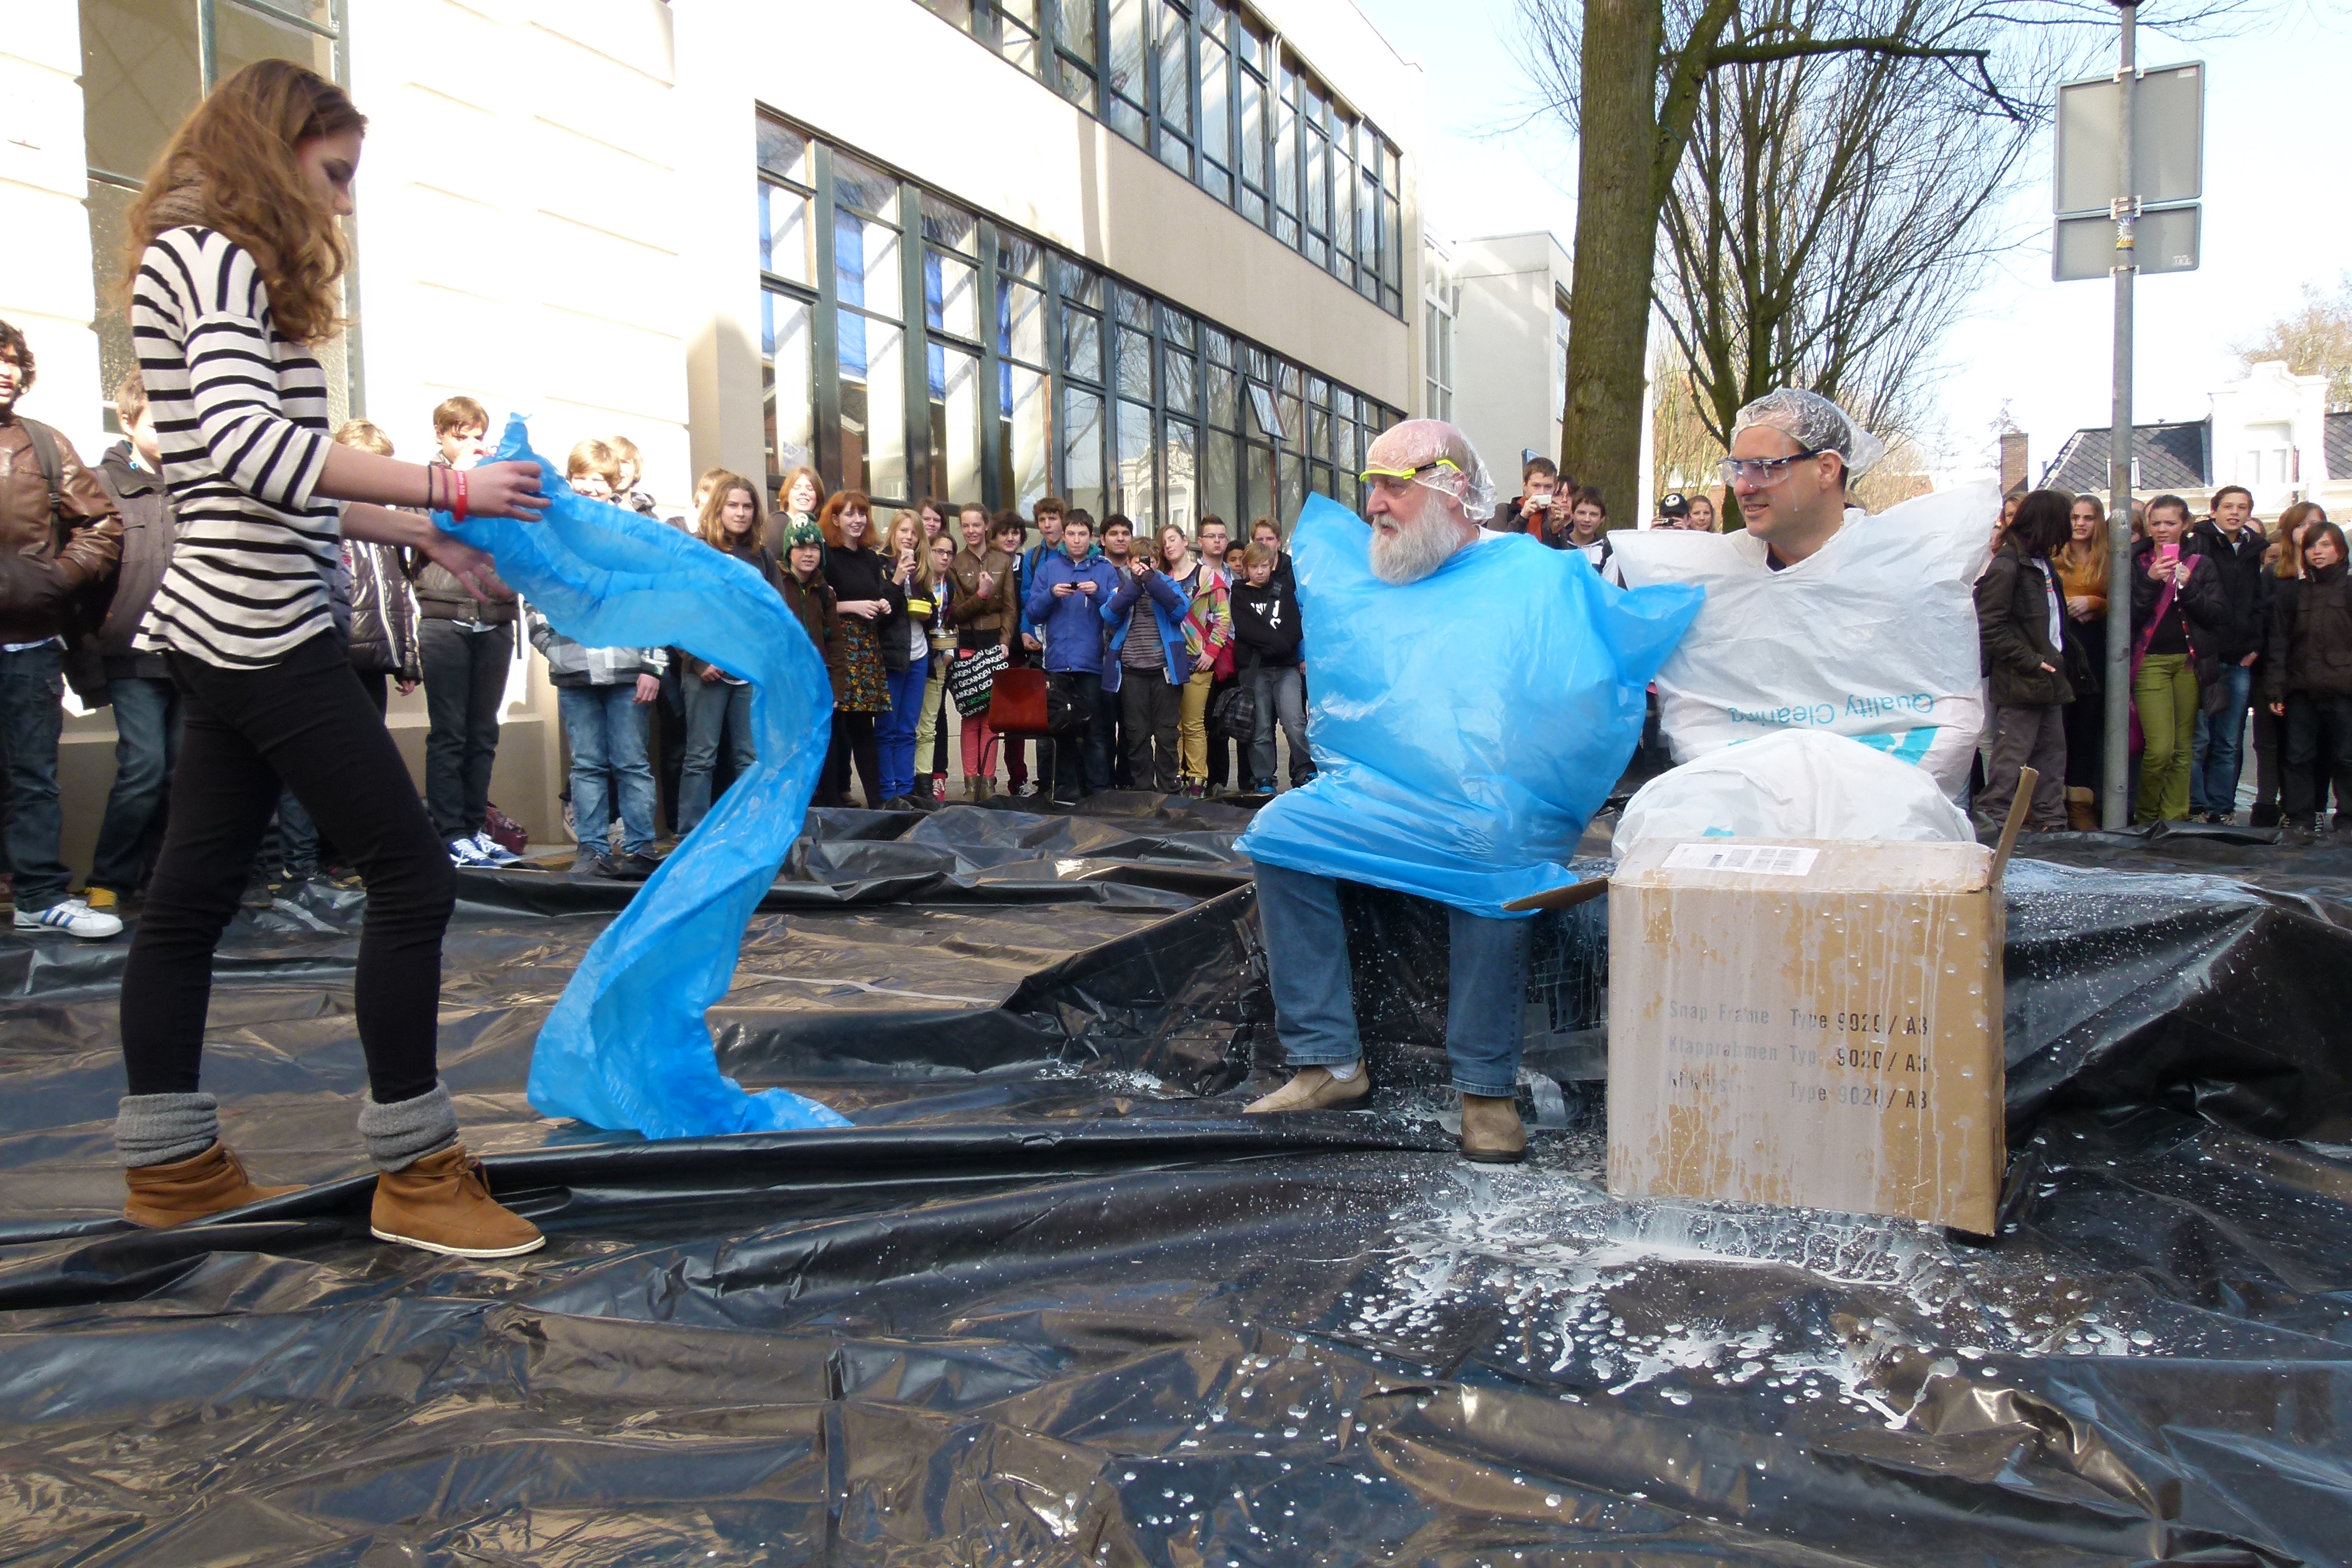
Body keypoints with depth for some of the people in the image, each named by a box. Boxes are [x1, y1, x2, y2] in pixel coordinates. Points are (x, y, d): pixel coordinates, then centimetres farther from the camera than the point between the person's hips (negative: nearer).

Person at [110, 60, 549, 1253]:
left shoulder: (219, 269, 20)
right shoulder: (209, 256, -9)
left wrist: (429, 542, 14)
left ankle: (169, 1166, 22)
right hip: (262, 632, -10)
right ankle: (414, 1174, 0)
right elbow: (243, 441, -25)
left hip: (225, 634, 10)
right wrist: (446, 489, -24)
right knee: (411, 874, -8)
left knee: (193, 890, 12)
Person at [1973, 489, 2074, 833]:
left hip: (2047, 678, 9)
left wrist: (2055, 660, 11)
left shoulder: (2043, 563, 16)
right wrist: (2032, 661, -19)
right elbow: (1990, 628, -19)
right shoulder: (2006, 565, -13)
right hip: (2020, 684, -9)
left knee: (2052, 753, 13)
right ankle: (1992, 824, -1)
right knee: (2011, 758, -6)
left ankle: (2051, 823, 20)